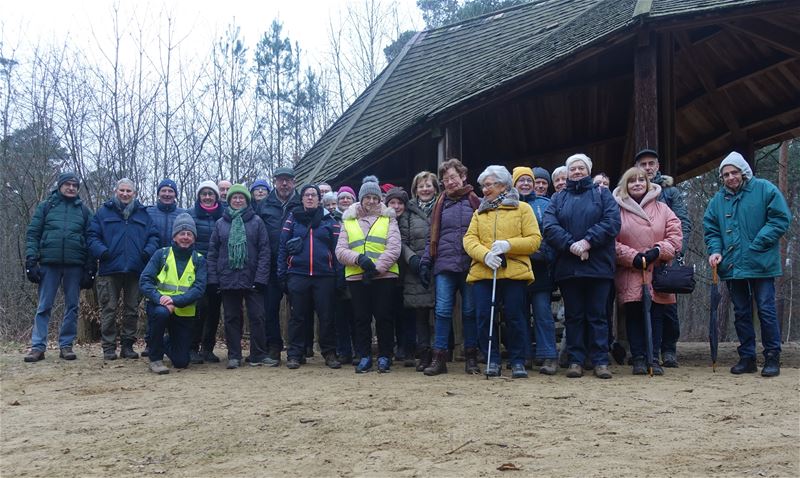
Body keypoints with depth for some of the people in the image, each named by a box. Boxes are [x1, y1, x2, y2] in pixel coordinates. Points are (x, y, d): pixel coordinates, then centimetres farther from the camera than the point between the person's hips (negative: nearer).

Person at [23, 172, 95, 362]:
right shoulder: (45, 206, 8)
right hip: (49, 263, -1)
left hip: (75, 265, 1)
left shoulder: (83, 210, 11)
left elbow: (90, 240, 9)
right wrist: (31, 261, -7)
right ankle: (38, 346, 2)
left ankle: (66, 345, 11)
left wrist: (90, 268, 2)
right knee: (44, 306, -1)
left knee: (72, 306, 4)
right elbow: (32, 234, 4)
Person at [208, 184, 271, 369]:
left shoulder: (257, 222, 3)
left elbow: (264, 251, -1)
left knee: (257, 317, -1)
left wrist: (261, 277, -10)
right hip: (228, 280, 2)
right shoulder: (220, 224, 9)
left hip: (252, 280, -2)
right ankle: (234, 356, 14)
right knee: (232, 318, 7)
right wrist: (213, 278, -1)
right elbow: (212, 252, 8)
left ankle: (258, 355, 7)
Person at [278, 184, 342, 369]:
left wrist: (338, 275, -4)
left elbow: (337, 249, 4)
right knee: (298, 316, 6)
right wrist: (282, 274, -2)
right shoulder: (293, 219, 9)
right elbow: (283, 247, 6)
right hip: (297, 275, 0)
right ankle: (295, 354, 13)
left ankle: (329, 353, 13)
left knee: (327, 316, 3)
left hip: (324, 276, 0)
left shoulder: (329, 221, 8)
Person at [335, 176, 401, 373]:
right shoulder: (348, 221, 14)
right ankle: (364, 356, 14)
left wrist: (376, 268, -14)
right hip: (356, 277, 2)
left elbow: (394, 249, -3)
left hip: (384, 276, -2)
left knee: (383, 316, 0)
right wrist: (359, 259, -14)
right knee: (361, 318, 5)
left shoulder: (388, 219, 9)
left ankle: (384, 356, 11)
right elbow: (340, 251, 4)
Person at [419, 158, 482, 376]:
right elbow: (433, 236, 16)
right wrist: (426, 261, 7)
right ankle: (439, 358, 0)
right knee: (442, 310, -5)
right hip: (444, 266, 2)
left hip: (470, 265, -2)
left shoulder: (475, 202, 6)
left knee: (470, 311, 5)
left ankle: (471, 358, 14)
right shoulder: (440, 204, 14)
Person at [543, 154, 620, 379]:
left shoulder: (602, 194, 11)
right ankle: (575, 361, 9)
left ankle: (600, 361, 3)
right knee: (574, 315, 5)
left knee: (598, 315, 0)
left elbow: (612, 222, -4)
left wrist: (588, 241, -16)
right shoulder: (558, 198, 15)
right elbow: (549, 227, -1)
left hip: (598, 265, -1)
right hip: (568, 266, 2)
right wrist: (570, 245, -16)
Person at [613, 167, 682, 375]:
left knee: (656, 315, 2)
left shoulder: (662, 209, 10)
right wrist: (632, 257, -13)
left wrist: (658, 251, -11)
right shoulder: (617, 210, 4)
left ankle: (654, 358, 8)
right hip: (629, 274, -1)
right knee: (634, 315, -1)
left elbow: (675, 235, 4)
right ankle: (638, 358, 6)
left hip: (658, 273, 2)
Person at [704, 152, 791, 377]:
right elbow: (710, 228, 11)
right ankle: (747, 357, 19)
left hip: (761, 263, -4)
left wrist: (757, 244, -14)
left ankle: (772, 358, 7)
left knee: (766, 310, -3)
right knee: (741, 313, 10)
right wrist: (715, 250, -7)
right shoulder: (718, 199, 8)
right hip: (732, 266, 4)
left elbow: (781, 219, -7)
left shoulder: (764, 189, -3)